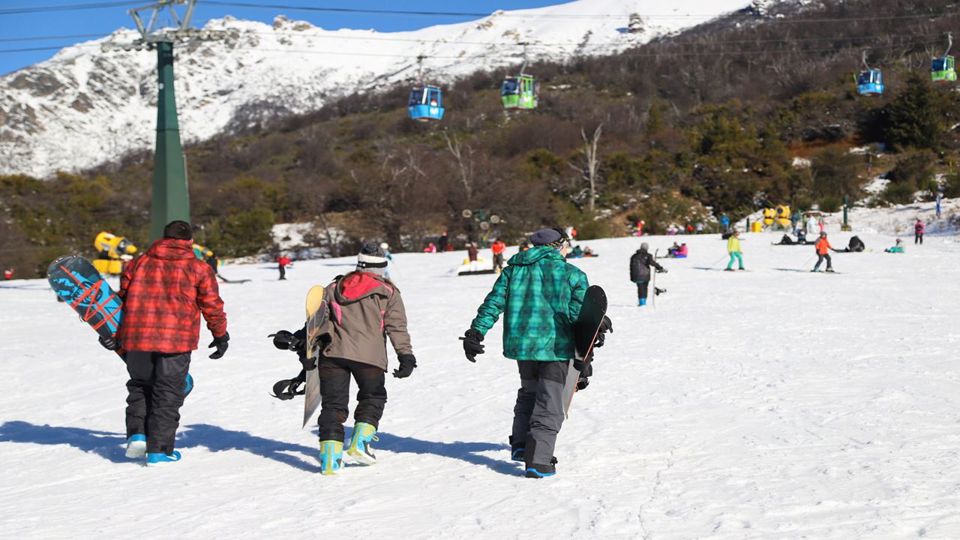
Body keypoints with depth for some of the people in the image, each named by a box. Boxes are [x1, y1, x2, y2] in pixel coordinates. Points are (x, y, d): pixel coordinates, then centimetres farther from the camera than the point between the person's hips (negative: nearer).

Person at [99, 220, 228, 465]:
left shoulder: (138, 263, 13)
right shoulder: (199, 268, 5)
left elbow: (122, 298, 15)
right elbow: (212, 306, 6)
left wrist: (115, 335, 23)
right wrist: (220, 335, 20)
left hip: (136, 337, 3)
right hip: (176, 340, -2)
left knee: (139, 386, 22)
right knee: (168, 394, 6)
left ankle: (137, 433, 6)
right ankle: (159, 449, 7)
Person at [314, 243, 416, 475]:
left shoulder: (335, 287, 16)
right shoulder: (388, 292, 7)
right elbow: (397, 326, -2)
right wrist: (406, 355, -4)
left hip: (333, 352, 2)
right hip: (368, 355, -2)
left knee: (333, 403, 6)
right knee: (373, 397, 19)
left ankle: (329, 457, -4)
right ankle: (360, 442, 3)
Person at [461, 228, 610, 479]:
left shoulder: (514, 268, 7)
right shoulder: (573, 274, -4)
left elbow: (495, 302, 1)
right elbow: (579, 314, -9)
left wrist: (476, 331, 1)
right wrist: (599, 325, 8)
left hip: (521, 344, 4)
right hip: (555, 346, -4)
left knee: (529, 392, 27)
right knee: (549, 404, 2)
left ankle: (520, 444, 21)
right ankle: (538, 460, -6)